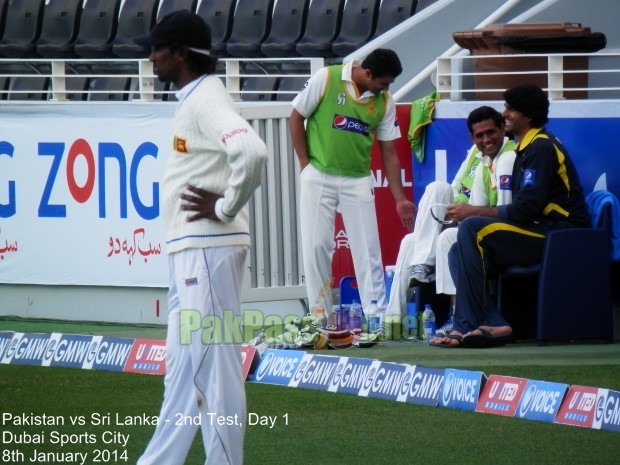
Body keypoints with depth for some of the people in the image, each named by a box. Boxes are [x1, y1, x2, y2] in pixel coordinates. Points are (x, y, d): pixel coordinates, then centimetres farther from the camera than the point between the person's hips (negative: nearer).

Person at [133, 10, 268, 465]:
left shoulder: (206, 100, -15)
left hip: (210, 251, -11)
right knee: (182, 363, 13)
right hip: (191, 251, 11)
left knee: (213, 360, -8)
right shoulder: (192, 100, 16)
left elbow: (252, 153, -31)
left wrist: (227, 208, -20)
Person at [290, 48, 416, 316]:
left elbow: (389, 152, 5)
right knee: (316, 247, -1)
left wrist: (400, 199, 2)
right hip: (319, 177, -2)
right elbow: (296, 117, -2)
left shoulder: (384, 101, 0)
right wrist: (305, 164, -5)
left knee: (368, 250, 0)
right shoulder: (326, 79, -10)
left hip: (358, 180, 2)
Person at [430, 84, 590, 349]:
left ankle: (469, 325, -24)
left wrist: (474, 212, -12)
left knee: (472, 229, -24)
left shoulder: (542, 148, -12)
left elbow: (524, 210, -20)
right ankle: (494, 325, -14)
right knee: (460, 253, 2)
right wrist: (474, 213, 6)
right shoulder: (526, 147, 19)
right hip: (542, 234, 10)